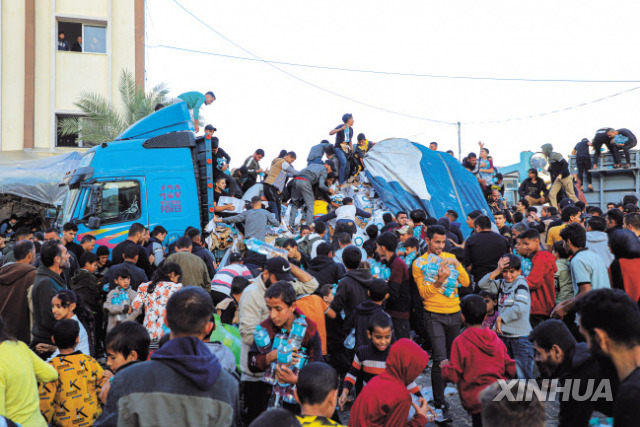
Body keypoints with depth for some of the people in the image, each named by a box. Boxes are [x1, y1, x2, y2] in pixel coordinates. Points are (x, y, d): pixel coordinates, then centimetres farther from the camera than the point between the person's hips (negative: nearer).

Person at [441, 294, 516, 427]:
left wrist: (445, 366, 12)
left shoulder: (460, 341, -9)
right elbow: (511, 370, 10)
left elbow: (452, 375, -9)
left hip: (476, 401, -5)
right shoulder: (496, 339, 7)